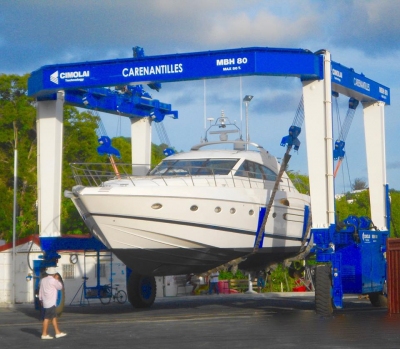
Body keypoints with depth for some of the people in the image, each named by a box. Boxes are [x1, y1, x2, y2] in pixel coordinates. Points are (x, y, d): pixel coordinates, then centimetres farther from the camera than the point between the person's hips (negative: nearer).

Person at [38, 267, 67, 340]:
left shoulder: (43, 280, 11)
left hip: (45, 302, 8)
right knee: (47, 318, -5)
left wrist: (41, 300, 22)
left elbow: (40, 291, 15)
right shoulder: (53, 280, -12)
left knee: (54, 317, 14)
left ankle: (57, 332, 18)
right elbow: (60, 287, -1)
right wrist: (57, 279, 8)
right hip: (50, 302, -8)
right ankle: (44, 334, -3)